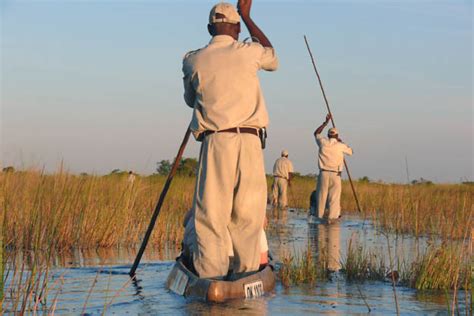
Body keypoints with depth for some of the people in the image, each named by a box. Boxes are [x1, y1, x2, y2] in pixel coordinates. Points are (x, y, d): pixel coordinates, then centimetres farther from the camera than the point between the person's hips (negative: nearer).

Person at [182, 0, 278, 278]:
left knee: (211, 217, -3)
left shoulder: (193, 61, 7)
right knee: (248, 217, 6)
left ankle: (212, 283, -11)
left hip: (214, 142, 0)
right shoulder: (249, 52, 6)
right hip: (250, 142, 1)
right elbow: (273, 58, 32)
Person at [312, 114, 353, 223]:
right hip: (335, 174, -2)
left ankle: (321, 216, 5)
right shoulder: (340, 146, -1)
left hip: (323, 173, 2)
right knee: (334, 198, -3)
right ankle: (332, 217, -11)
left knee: (321, 196, 6)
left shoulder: (323, 142, 4)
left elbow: (316, 133, 26)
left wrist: (326, 122, 29)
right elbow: (350, 151, 19)